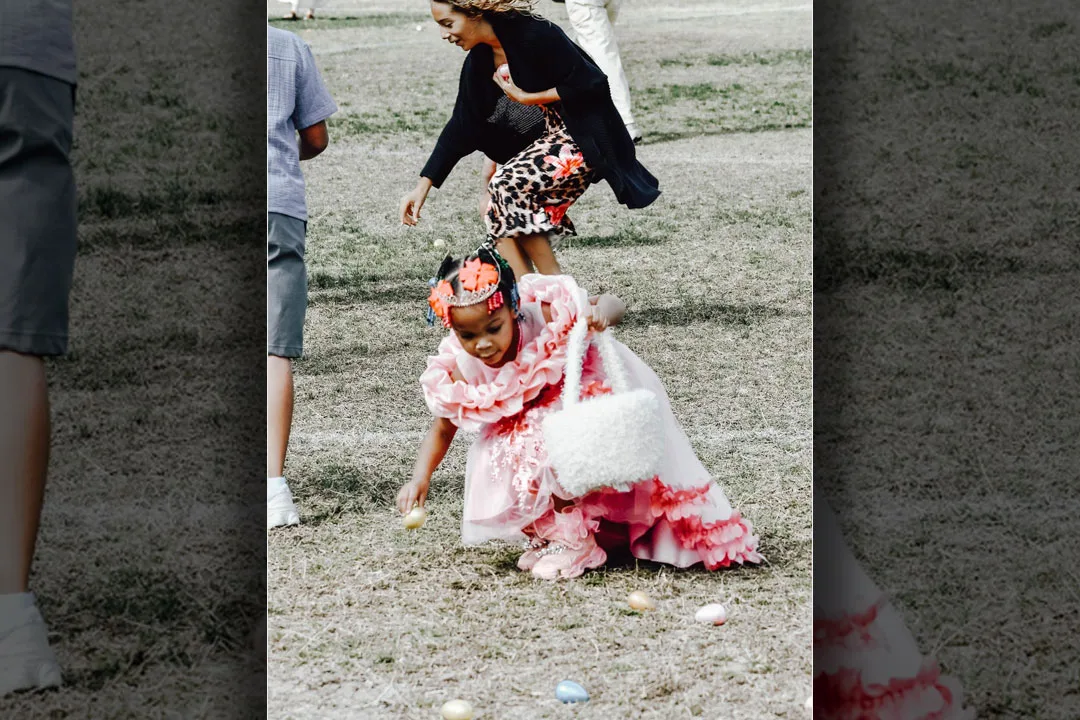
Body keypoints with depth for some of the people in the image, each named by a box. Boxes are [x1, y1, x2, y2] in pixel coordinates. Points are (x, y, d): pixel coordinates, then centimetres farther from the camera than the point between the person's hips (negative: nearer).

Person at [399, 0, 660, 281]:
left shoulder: (536, 35, -20)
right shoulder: (479, 62, 4)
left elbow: (591, 84, -21)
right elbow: (461, 129, 7)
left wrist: (528, 98, -17)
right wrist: (423, 185, 1)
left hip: (585, 141, -9)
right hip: (548, 139, 9)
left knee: (508, 186, -24)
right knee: (496, 211, -3)